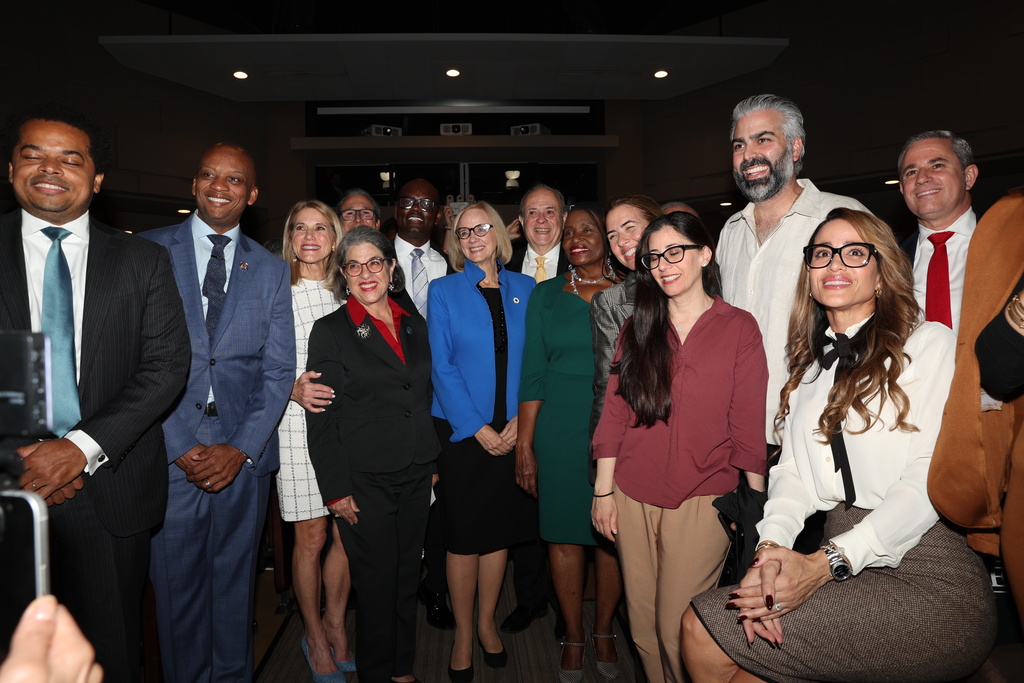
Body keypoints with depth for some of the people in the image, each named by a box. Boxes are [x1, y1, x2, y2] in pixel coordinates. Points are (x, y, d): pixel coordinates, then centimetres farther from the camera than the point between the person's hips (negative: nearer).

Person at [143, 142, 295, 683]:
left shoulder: (271, 270, 8)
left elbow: (278, 370, 3)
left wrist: (241, 448, -9)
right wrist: (180, 445, -11)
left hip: (243, 455, 2)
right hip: (170, 454, -1)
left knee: (235, 580, 14)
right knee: (176, 585, 10)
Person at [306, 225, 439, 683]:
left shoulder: (415, 326, 9)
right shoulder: (330, 331, -5)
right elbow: (321, 418, -8)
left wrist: (433, 461, 12)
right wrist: (336, 490, -11)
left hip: (416, 475, 5)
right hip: (365, 480, -4)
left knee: (407, 574, 14)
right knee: (376, 580, 6)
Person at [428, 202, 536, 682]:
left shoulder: (524, 289, 6)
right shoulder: (443, 291, -1)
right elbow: (442, 367, -6)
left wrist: (520, 419, -7)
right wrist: (478, 428, -11)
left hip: (511, 431, 2)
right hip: (462, 430, -2)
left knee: (499, 528, 13)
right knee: (464, 534, 5)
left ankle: (487, 623, 32)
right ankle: (463, 634, 23)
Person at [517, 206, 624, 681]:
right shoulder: (546, 294, 7)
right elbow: (532, 372, 4)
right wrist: (524, 444, 0)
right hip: (560, 432, 1)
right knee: (564, 533, 7)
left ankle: (604, 631, 29)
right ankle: (573, 635, 27)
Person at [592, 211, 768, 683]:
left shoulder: (739, 328, -2)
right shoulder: (636, 329, 6)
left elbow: (749, 423, -3)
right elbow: (614, 413, 4)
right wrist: (603, 491, 2)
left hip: (702, 499, -3)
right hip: (633, 497, 3)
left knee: (678, 629, 1)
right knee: (643, 626, 13)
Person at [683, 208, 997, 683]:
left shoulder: (929, 344, -2)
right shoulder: (810, 367, 18)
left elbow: (928, 480, -12)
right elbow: (794, 470, 8)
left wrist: (826, 563, -22)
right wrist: (770, 546, -12)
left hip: (925, 578, -5)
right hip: (844, 568, 6)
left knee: (704, 630, -18)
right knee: (699, 622, -15)